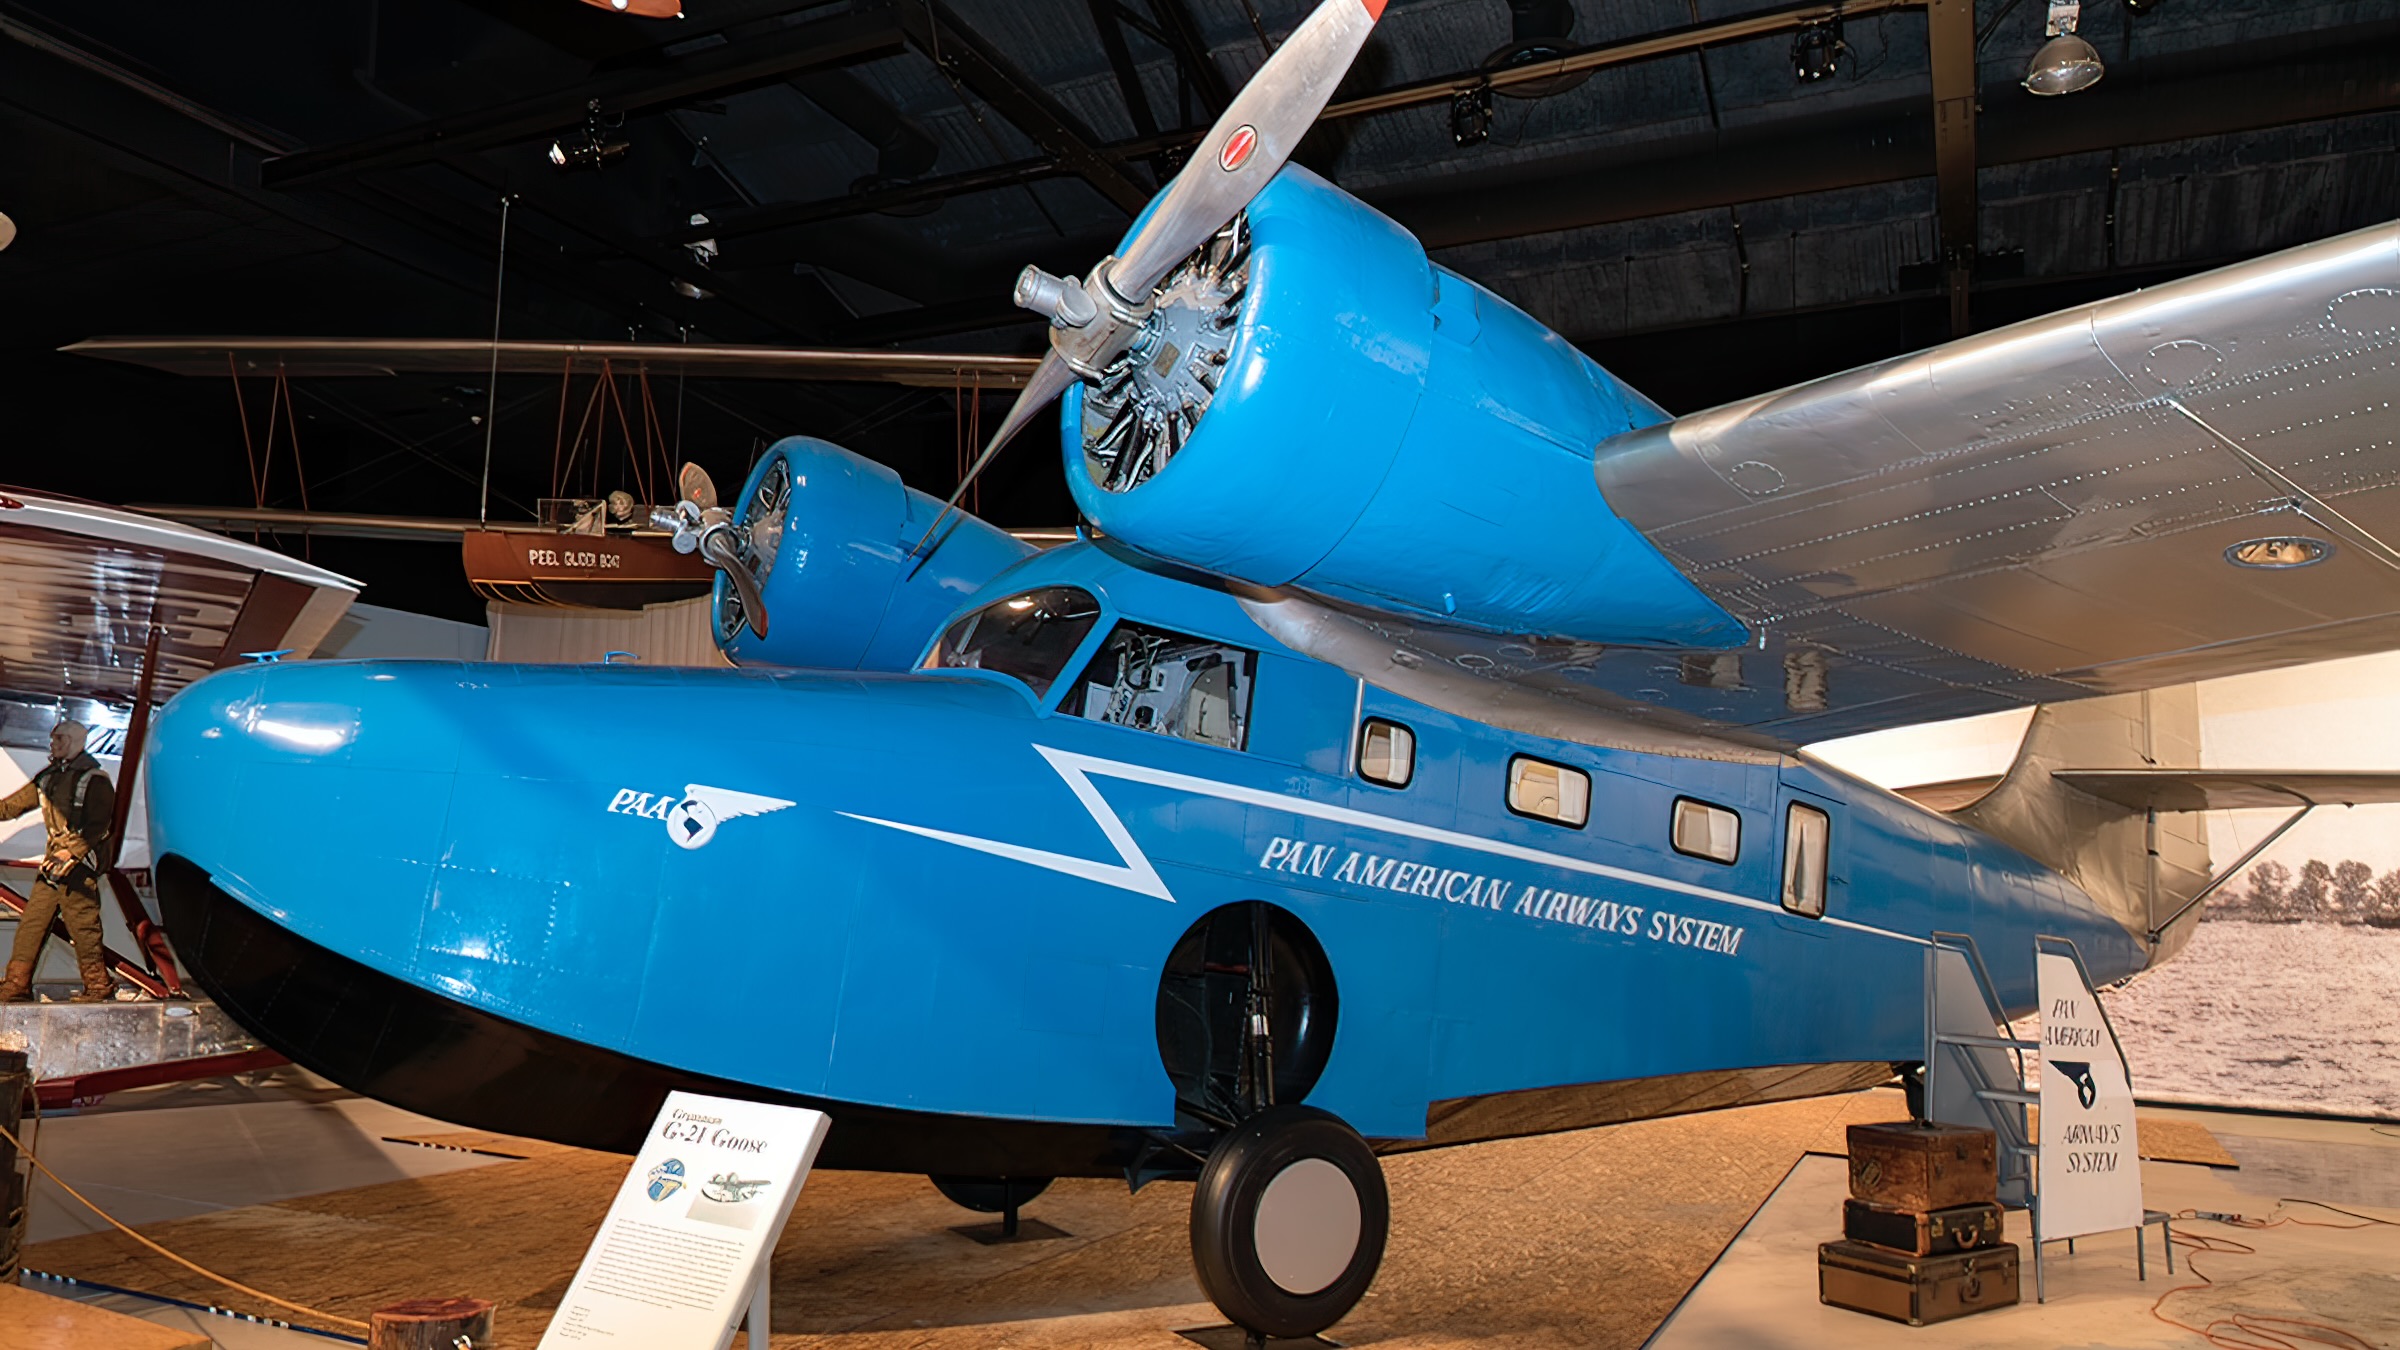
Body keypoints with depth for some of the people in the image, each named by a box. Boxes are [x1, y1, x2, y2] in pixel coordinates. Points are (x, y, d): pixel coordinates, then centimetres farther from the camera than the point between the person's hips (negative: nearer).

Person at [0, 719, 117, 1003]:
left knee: (82, 926, -8)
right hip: (53, 864, 8)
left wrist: (69, 853, -22)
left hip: (79, 864, -8)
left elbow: (97, 826, -14)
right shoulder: (49, 777, 16)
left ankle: (99, 987, -1)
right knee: (31, 924, 7)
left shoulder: (94, 779, -6)